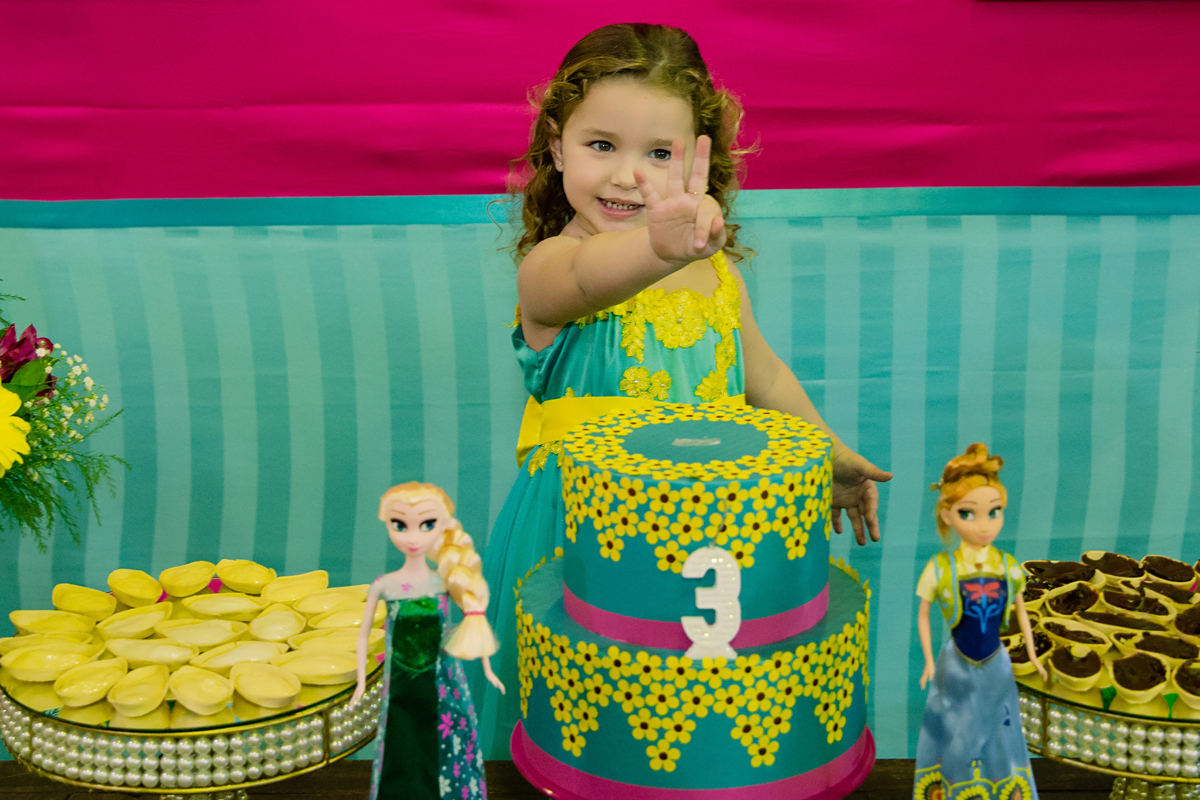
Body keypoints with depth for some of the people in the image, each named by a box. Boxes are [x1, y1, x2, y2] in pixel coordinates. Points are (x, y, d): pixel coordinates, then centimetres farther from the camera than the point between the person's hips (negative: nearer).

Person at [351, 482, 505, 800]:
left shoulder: (448, 581, -9)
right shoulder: (383, 585, -9)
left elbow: (476, 622, 5)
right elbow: (363, 633, 3)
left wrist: (487, 668, 11)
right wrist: (361, 683, 5)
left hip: (442, 687, 0)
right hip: (402, 691, 0)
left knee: (445, 752, 8)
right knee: (403, 761, 8)